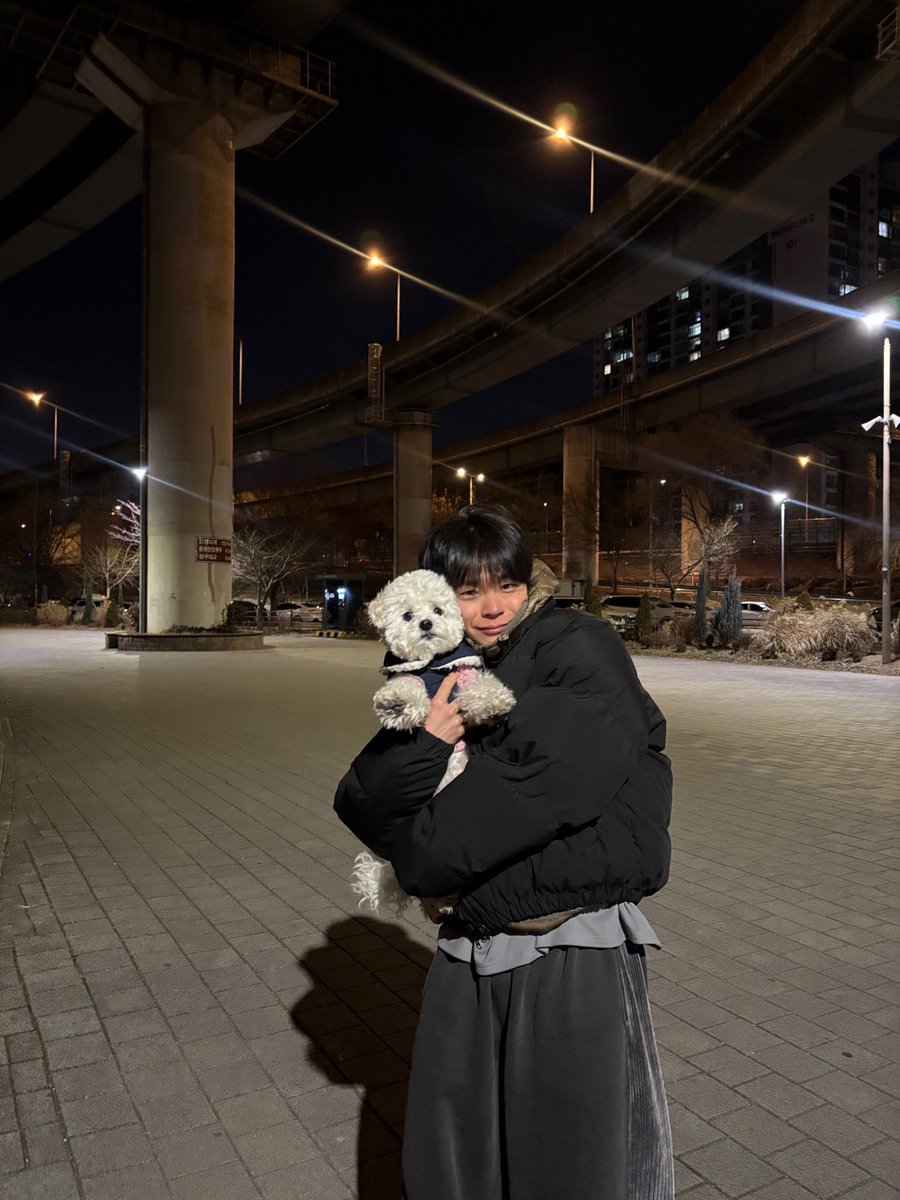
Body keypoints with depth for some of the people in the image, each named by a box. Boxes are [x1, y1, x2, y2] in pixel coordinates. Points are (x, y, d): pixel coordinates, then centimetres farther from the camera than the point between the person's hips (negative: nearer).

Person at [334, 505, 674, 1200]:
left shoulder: (581, 649, -9)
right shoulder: (442, 685, 6)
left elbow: (555, 779, -23)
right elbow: (360, 806, -1)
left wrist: (420, 856, -11)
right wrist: (427, 744, -22)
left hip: (575, 956, -5)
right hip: (471, 955, 5)